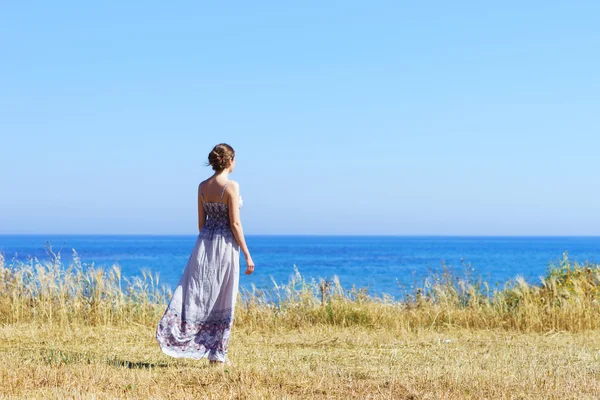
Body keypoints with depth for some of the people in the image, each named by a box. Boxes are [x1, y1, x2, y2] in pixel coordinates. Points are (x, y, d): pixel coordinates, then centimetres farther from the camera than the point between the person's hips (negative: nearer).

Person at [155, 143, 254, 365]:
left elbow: (201, 222, 10)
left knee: (197, 292, 9)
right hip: (225, 245, -5)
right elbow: (235, 224, -13)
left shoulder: (202, 186, 6)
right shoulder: (231, 186, -12)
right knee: (222, 300, 3)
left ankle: (174, 334, -3)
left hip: (204, 242, 5)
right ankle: (217, 353, 8)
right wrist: (247, 255, -8)